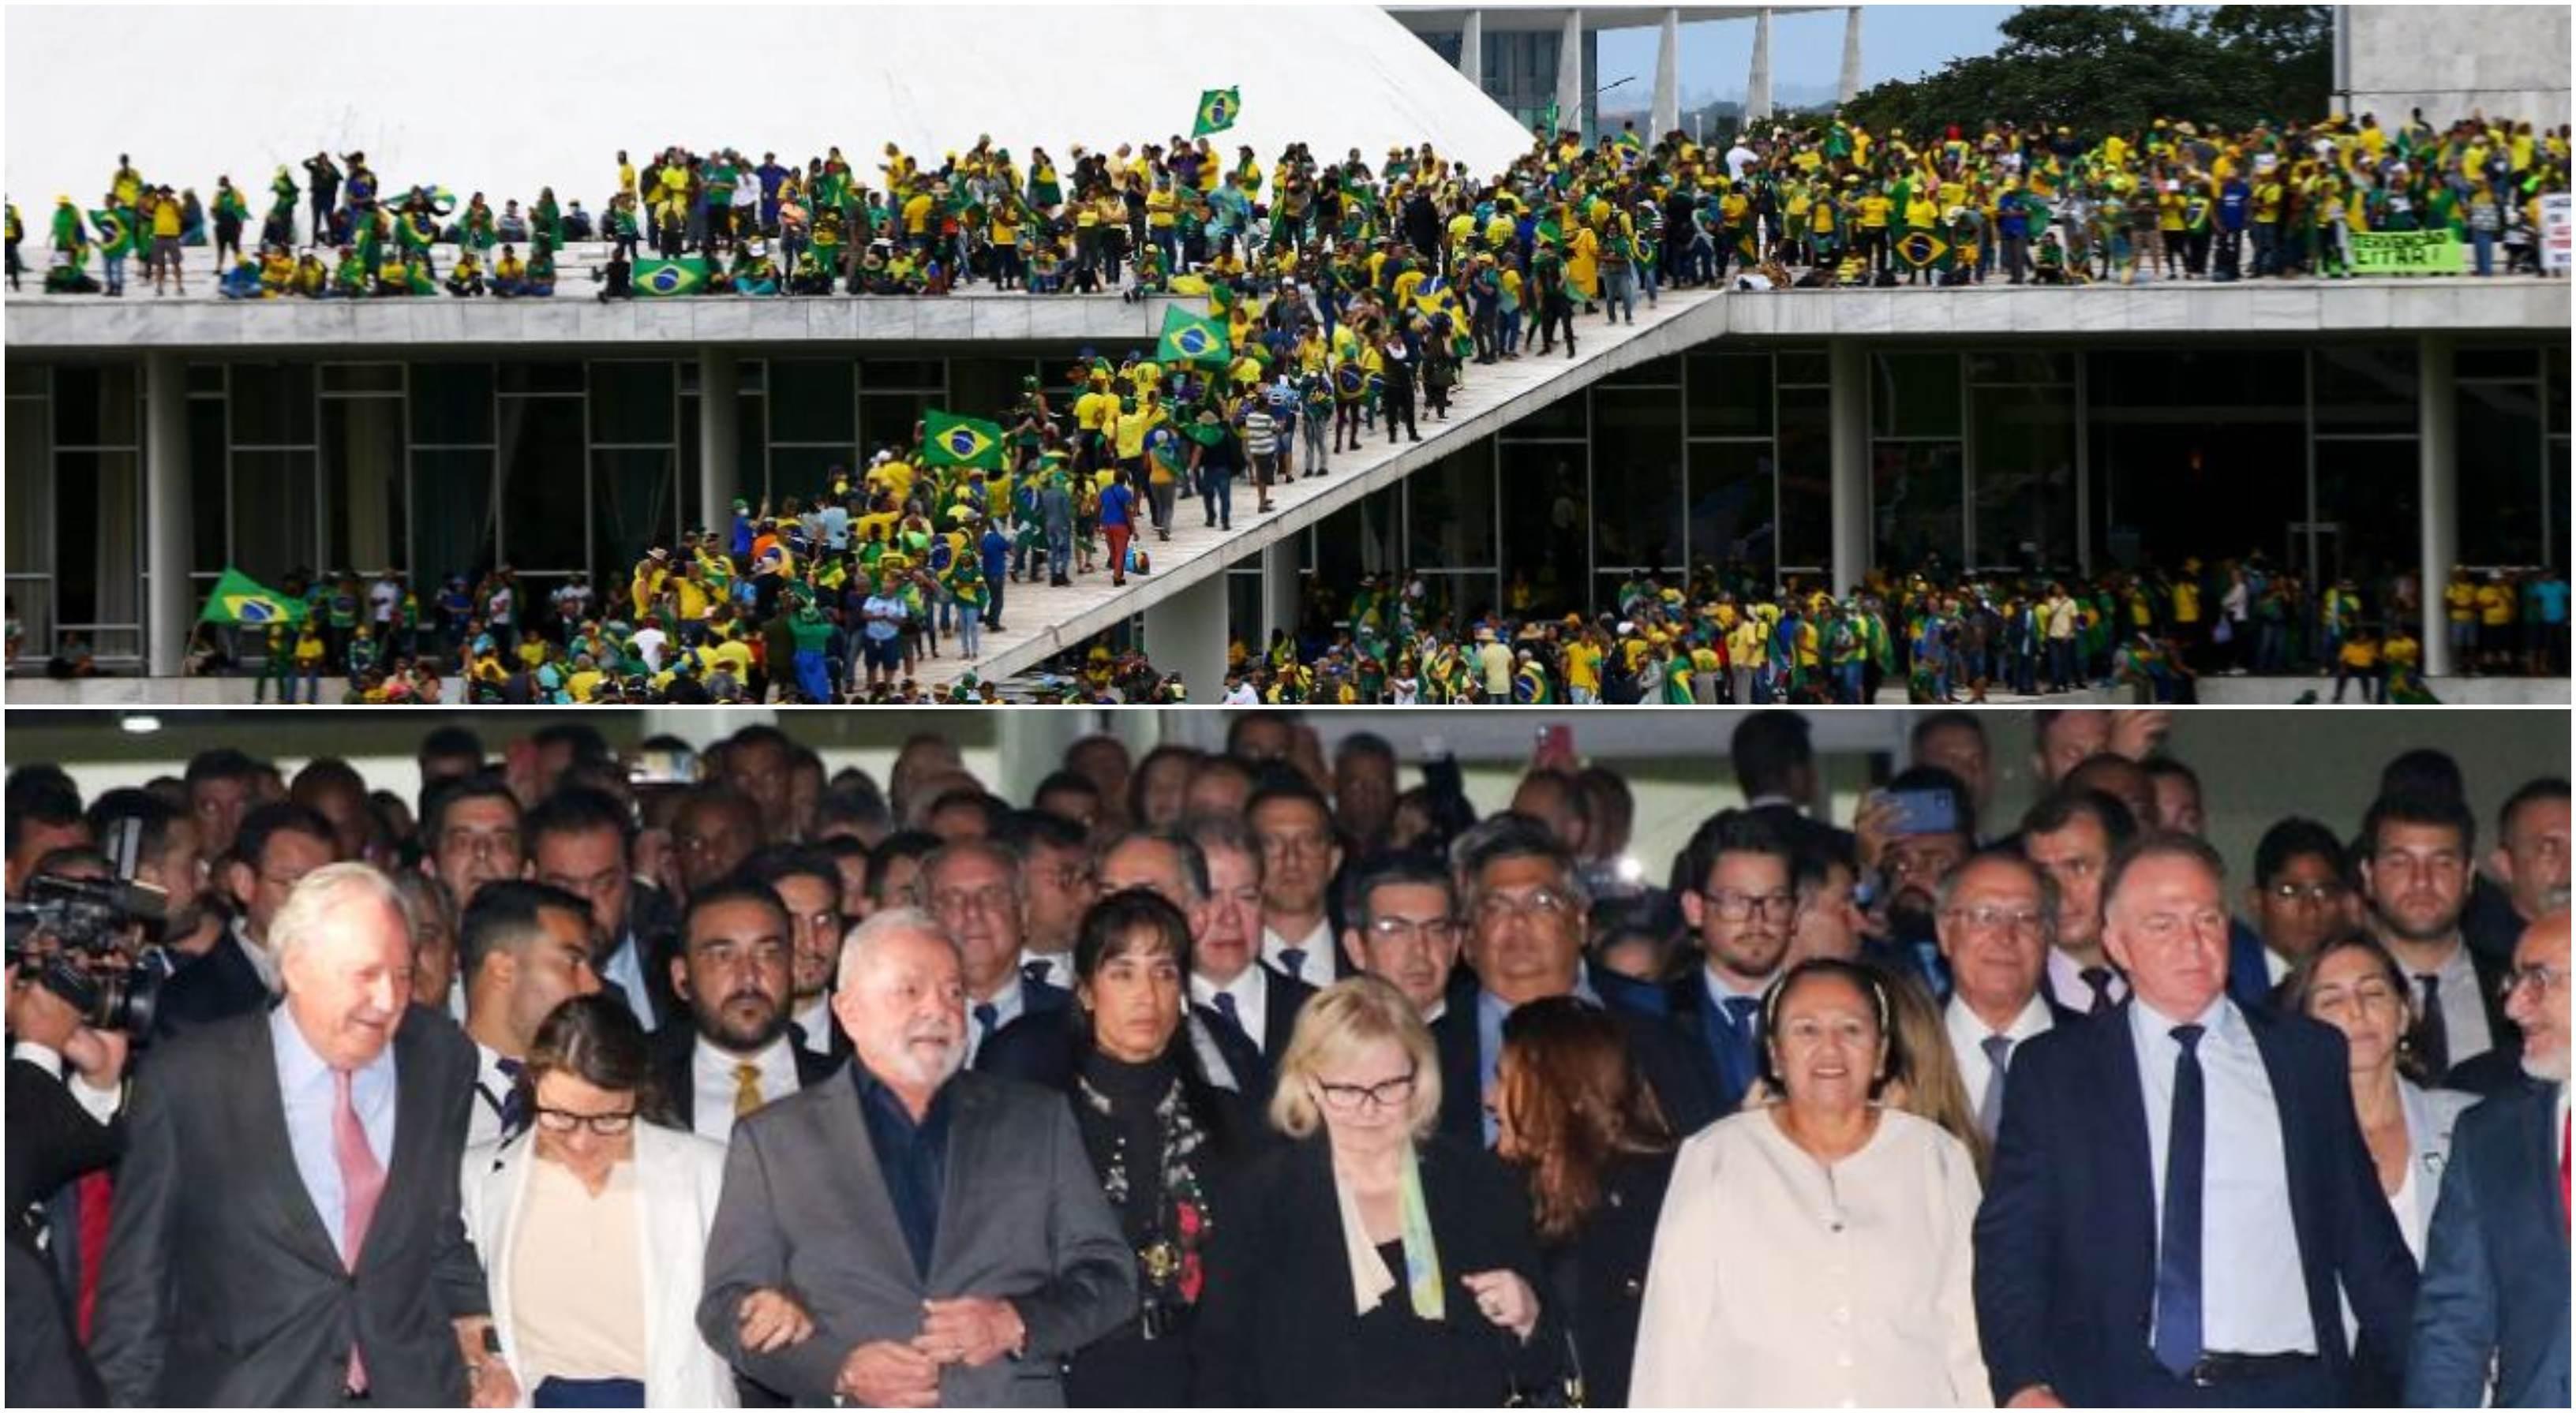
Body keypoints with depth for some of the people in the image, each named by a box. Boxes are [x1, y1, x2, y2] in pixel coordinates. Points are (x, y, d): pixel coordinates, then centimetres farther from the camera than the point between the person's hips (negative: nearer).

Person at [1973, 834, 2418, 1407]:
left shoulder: (2311, 1055, 15)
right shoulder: (2053, 1071, 10)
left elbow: (2367, 1238, 16)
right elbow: (2010, 1247, 4)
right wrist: (2023, 1384, -11)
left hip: (2292, 1399, 2)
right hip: (2125, 1399, -1)